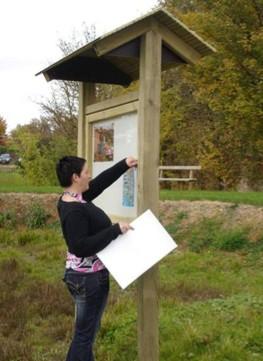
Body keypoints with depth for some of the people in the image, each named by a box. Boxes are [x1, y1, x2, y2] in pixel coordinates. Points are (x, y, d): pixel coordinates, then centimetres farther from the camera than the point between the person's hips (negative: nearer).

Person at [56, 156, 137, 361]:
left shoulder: (75, 198, 3)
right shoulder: (74, 210, -26)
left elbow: (101, 182, 15)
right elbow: (81, 247, -31)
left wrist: (124, 165, 16)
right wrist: (115, 230, -28)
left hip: (88, 275, 10)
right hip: (88, 279, -10)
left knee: (89, 328, 23)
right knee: (85, 332, 2)